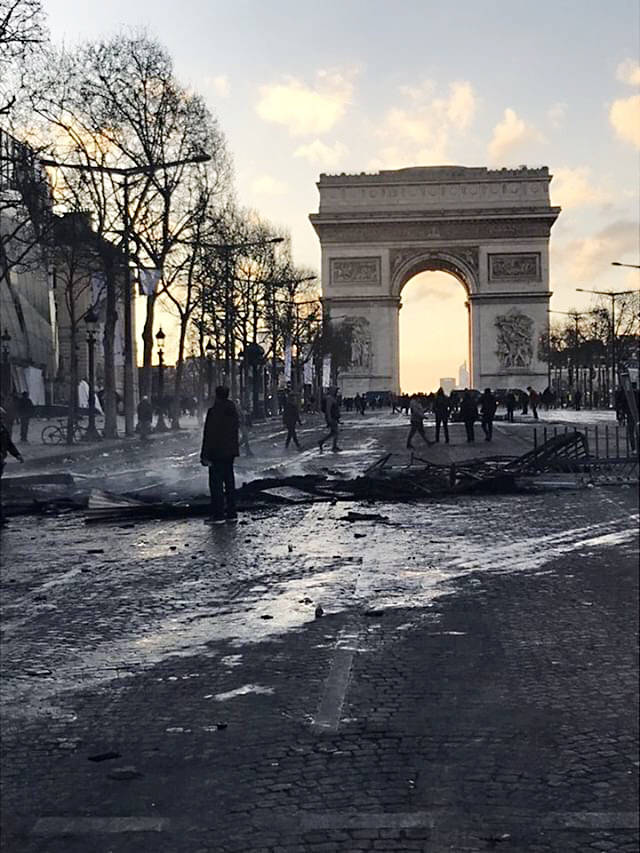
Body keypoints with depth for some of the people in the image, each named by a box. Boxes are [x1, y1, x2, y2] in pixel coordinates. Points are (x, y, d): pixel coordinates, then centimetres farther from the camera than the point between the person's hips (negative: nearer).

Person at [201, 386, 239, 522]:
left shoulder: (214, 412, -15)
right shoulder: (233, 411, 9)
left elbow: (209, 435, -16)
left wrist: (205, 455, -13)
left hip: (217, 453, -8)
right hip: (230, 452, 8)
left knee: (216, 483, -4)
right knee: (229, 481, 12)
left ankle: (218, 515, -5)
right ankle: (231, 513, 16)